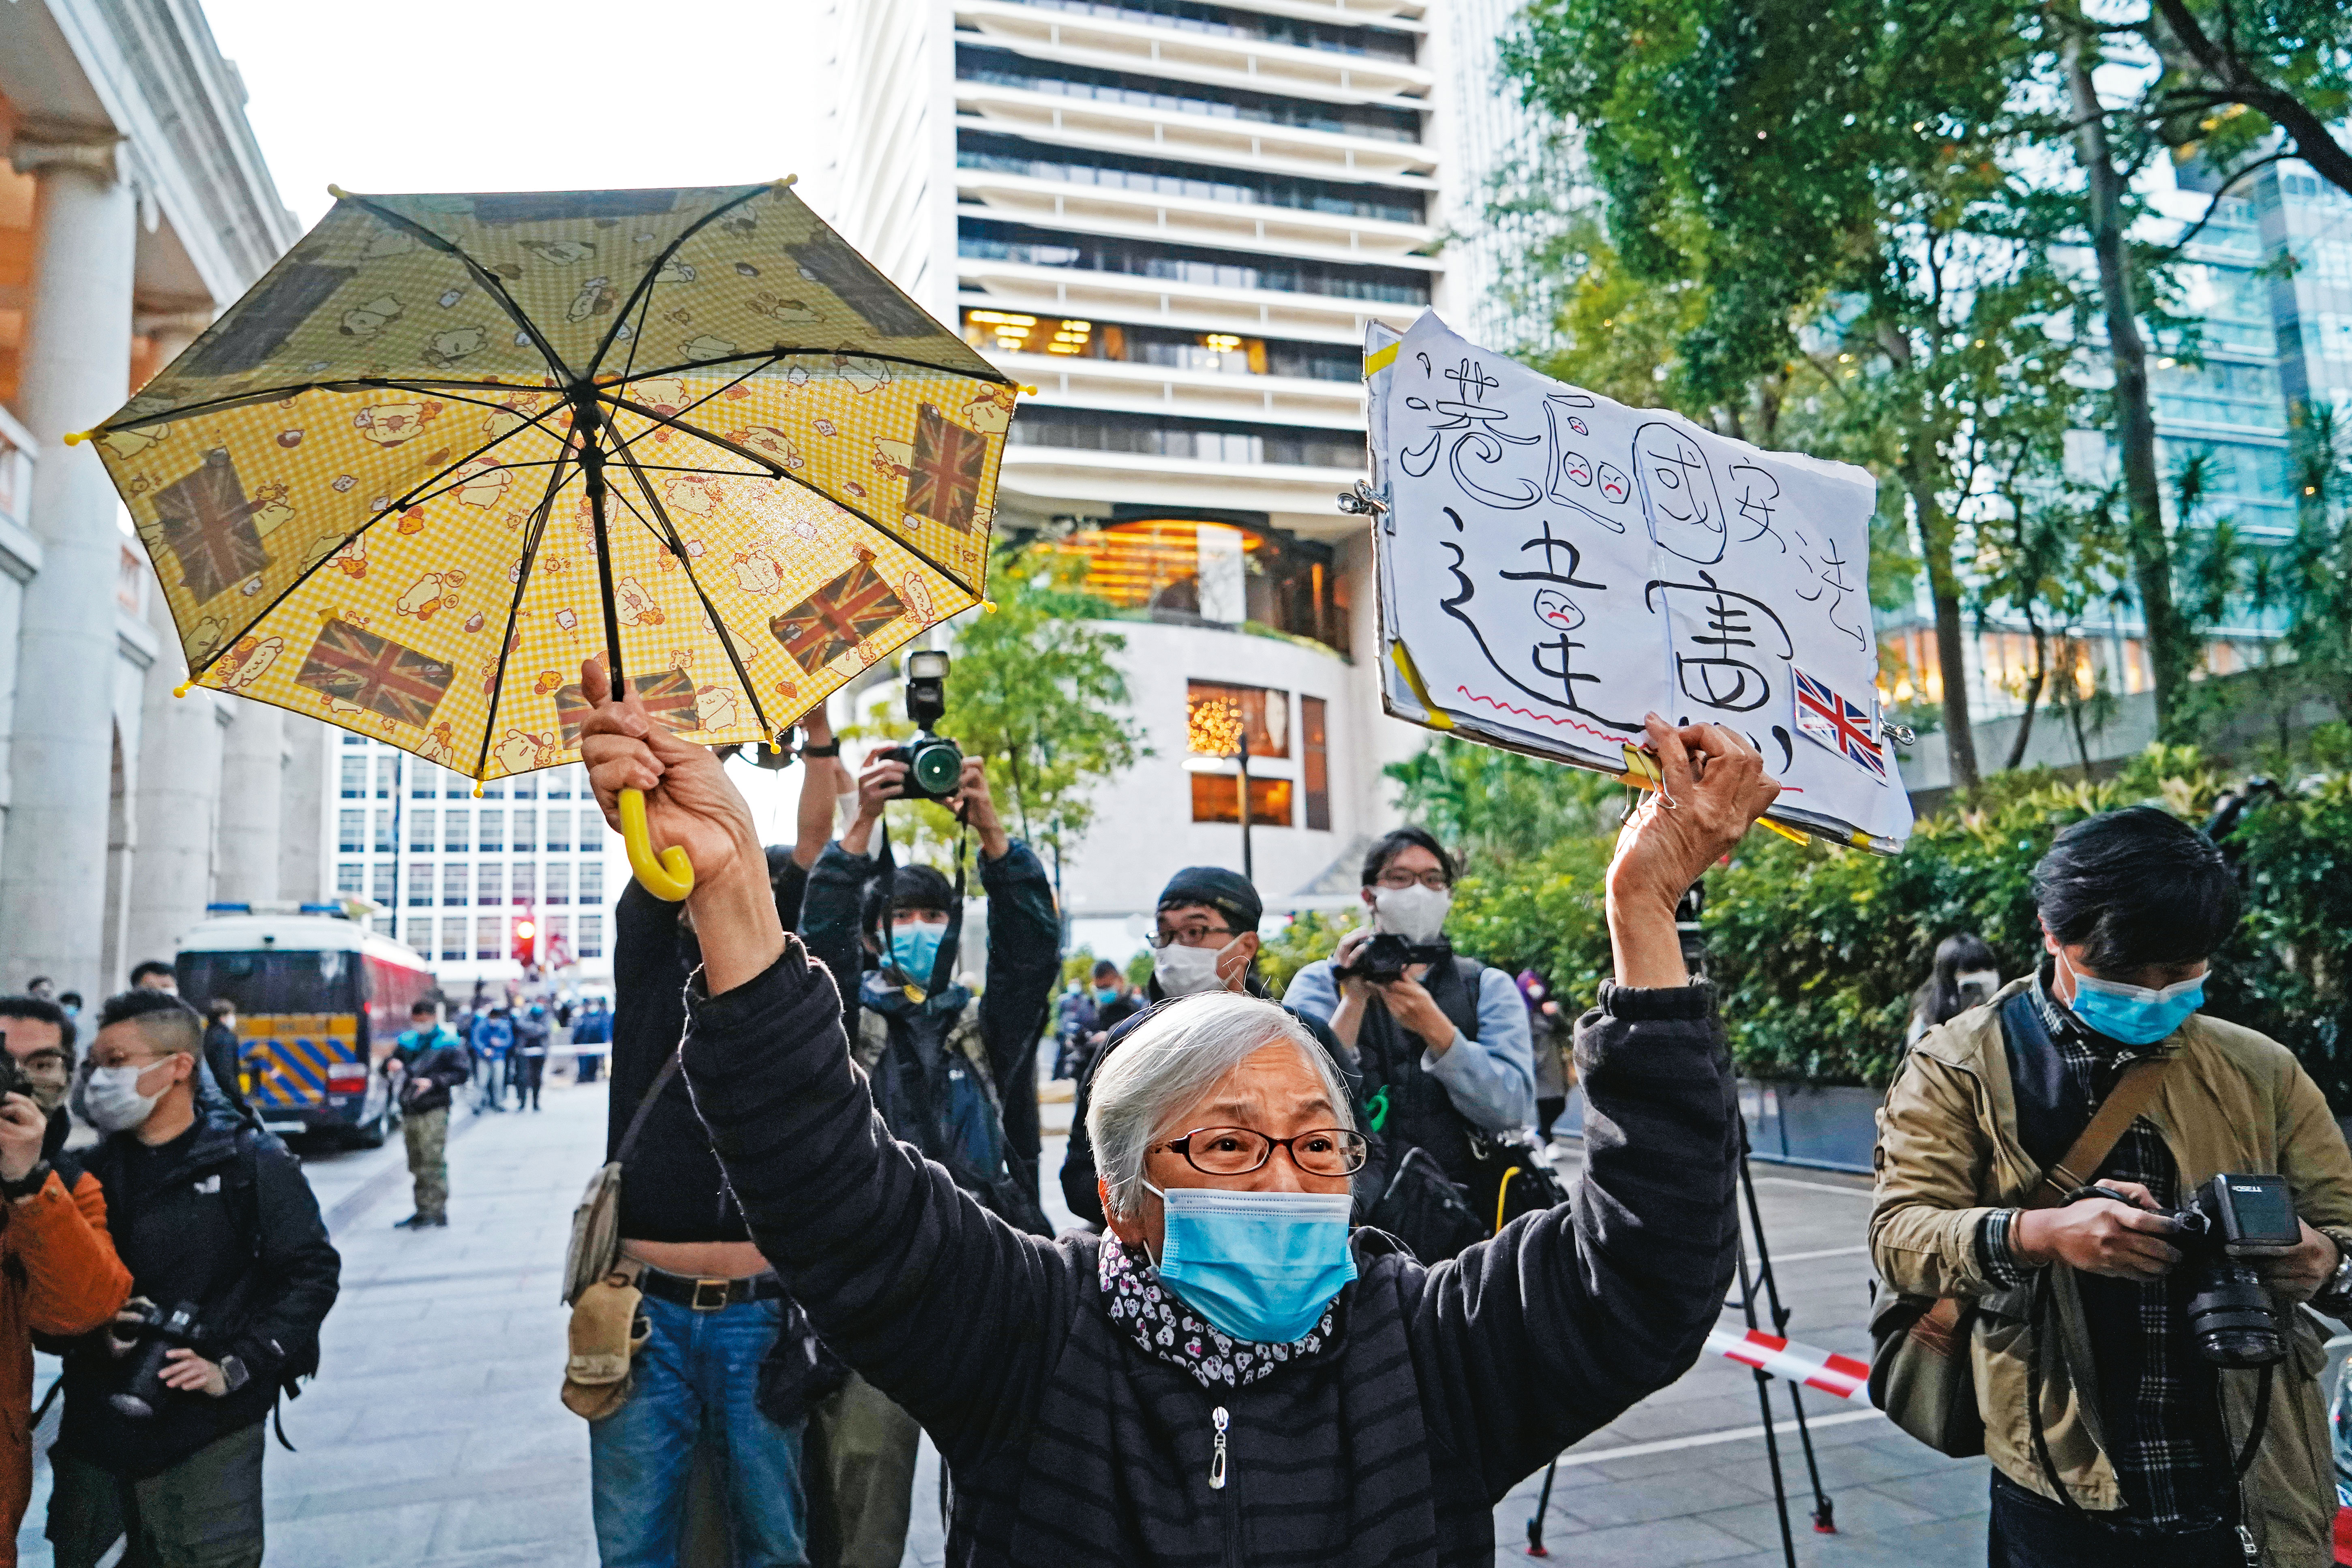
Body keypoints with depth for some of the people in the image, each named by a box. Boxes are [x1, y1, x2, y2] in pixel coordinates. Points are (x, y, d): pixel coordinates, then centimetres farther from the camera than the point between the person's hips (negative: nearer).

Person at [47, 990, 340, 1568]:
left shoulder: (252, 1163, -5)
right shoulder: (88, 1172, 7)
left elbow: (312, 1272, -7)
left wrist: (235, 1369, -14)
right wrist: (92, 1333, -10)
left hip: (211, 1436, -4)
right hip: (95, 1431, 4)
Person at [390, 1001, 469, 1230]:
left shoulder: (449, 1043, -2)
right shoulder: (407, 1041, 14)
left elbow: (463, 1072, -6)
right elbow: (390, 1062, 19)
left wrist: (434, 1082, -19)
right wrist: (391, 1064, -5)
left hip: (435, 1110, -6)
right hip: (409, 1111, 6)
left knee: (433, 1161, -9)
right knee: (416, 1164, 11)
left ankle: (437, 1211, -5)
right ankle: (423, 1211, 19)